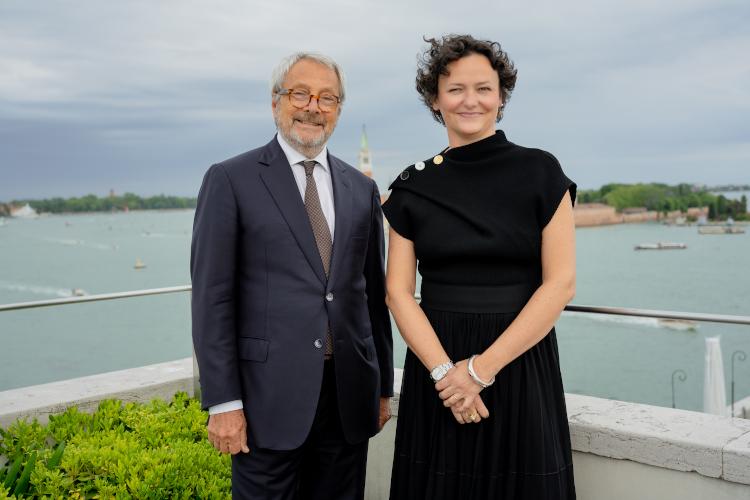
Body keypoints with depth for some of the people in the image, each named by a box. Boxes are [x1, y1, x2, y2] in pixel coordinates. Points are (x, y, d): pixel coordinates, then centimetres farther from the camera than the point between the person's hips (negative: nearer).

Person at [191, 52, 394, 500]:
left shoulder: (362, 189, 11)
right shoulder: (231, 180, -2)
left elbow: (374, 293, 14)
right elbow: (212, 297, -6)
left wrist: (383, 387, 14)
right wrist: (222, 402, -10)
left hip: (348, 392, 4)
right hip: (269, 392, -4)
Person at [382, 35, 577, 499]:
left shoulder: (540, 171, -3)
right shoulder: (414, 186, 3)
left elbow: (561, 283, -8)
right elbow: (398, 292, 0)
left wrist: (482, 368, -13)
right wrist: (444, 371, -14)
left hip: (520, 364, -1)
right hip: (435, 362, 2)